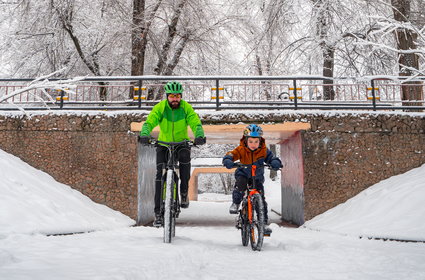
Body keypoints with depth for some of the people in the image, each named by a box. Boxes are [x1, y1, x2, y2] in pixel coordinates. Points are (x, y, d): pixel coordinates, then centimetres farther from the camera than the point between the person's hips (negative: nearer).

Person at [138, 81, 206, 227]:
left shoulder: (186, 108, -11)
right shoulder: (160, 107, -12)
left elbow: (196, 123, -21)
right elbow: (149, 122, -22)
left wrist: (200, 136, -42)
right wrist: (144, 135, -43)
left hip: (182, 143, 0)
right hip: (164, 144, 0)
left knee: (185, 157, -33)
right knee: (160, 173, -13)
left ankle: (184, 192, -11)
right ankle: (158, 212, -5)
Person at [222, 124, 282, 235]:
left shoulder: (264, 150, -16)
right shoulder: (241, 149, -19)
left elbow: (272, 158, -21)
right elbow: (231, 155, -28)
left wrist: (275, 163, -44)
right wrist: (228, 161, -51)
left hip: (257, 177, 1)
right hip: (243, 174, -1)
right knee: (240, 185, -34)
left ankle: (264, 222, 2)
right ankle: (236, 203, -6)